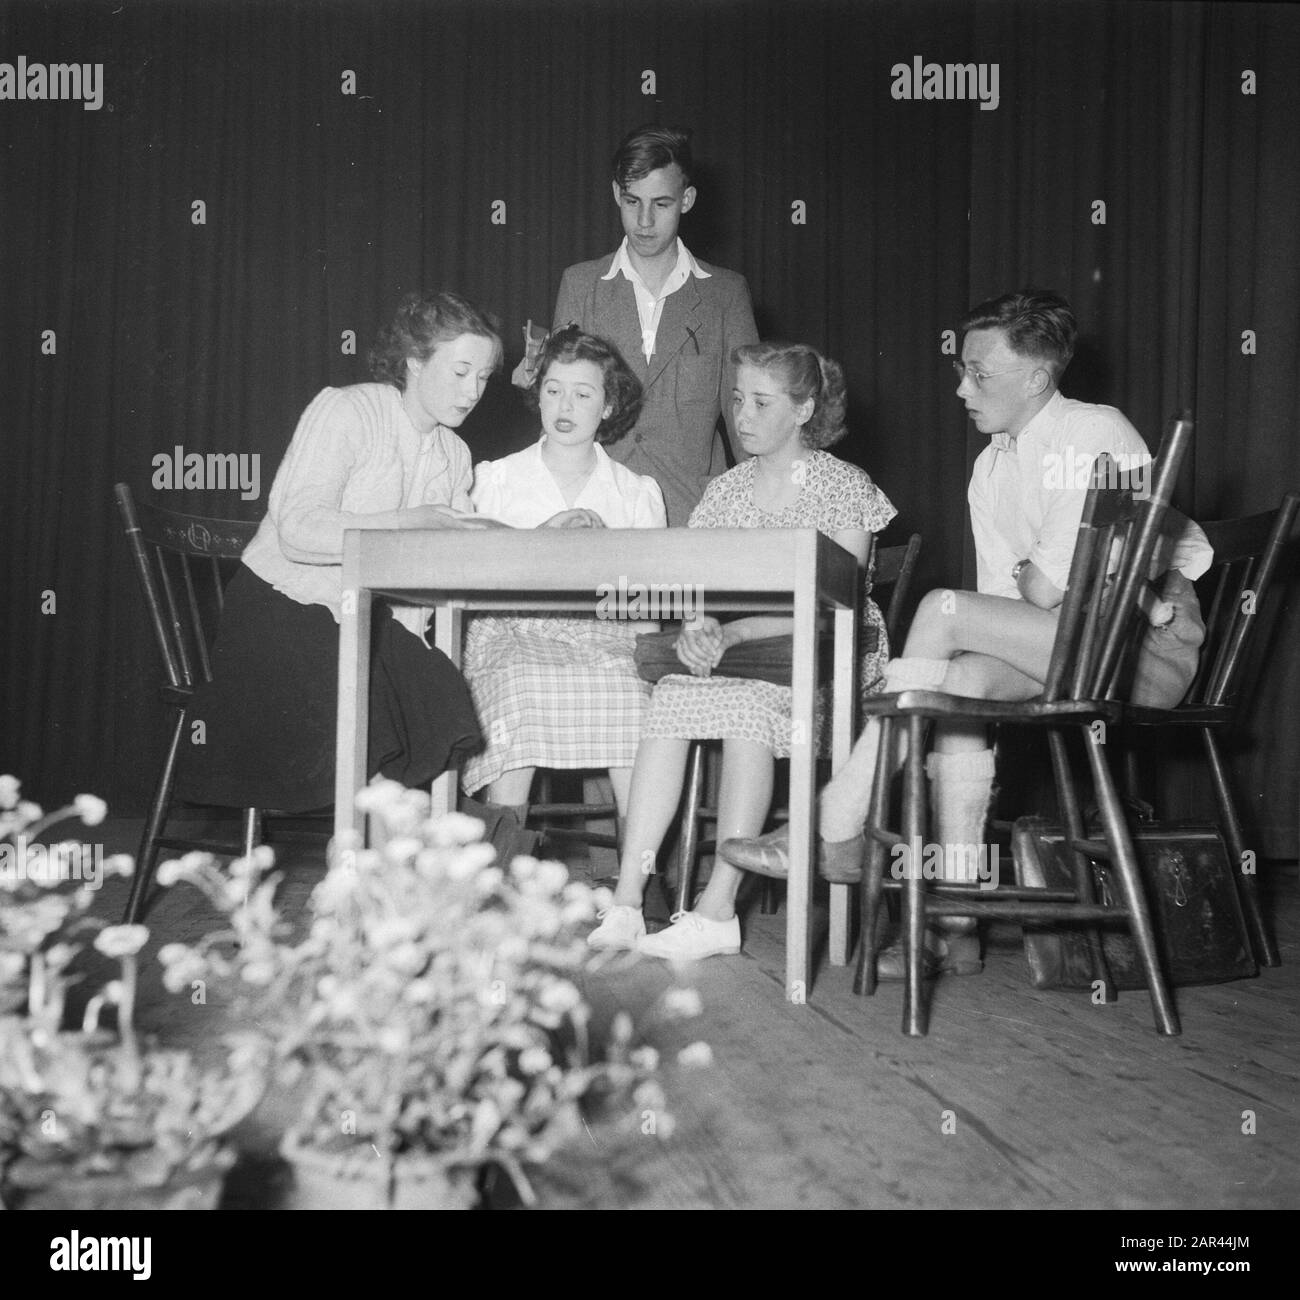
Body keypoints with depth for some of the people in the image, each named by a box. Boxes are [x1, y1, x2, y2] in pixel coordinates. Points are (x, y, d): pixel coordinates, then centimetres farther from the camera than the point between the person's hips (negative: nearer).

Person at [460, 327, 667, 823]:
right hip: (511, 630, 0)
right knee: (519, 686, -36)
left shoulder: (638, 493, 18)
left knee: (631, 692, -34)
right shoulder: (495, 479, 18)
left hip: (607, 636, 0)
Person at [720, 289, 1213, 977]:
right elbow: (1005, 601, 11)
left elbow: (1049, 586, -18)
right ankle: (956, 923, -22)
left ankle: (836, 830, -17)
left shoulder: (1096, 433, -11)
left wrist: (1015, 585, 2)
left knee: (941, 609, -22)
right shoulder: (990, 465, 15)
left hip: (1148, 642, -7)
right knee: (961, 676, -23)